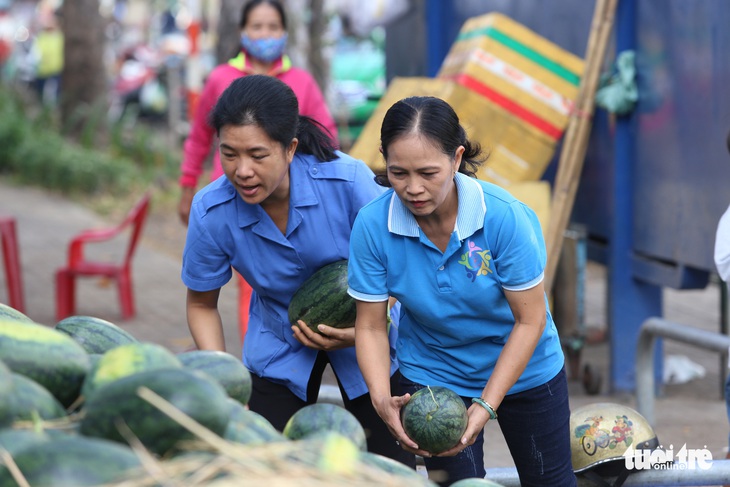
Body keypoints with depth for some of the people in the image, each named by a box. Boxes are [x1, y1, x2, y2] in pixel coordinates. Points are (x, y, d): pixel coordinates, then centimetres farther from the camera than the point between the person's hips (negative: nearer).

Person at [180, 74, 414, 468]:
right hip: (278, 346, 1)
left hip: (365, 336, -1)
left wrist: (364, 332, -28)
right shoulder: (211, 212, -23)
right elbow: (202, 305, -7)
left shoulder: (349, 181, -30)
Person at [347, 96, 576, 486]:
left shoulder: (506, 217, -29)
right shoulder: (372, 224, -24)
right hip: (433, 373, 1)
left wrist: (486, 406, -28)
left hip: (522, 367, 0)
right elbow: (370, 326, -15)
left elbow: (530, 320, -21)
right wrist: (382, 400, -32)